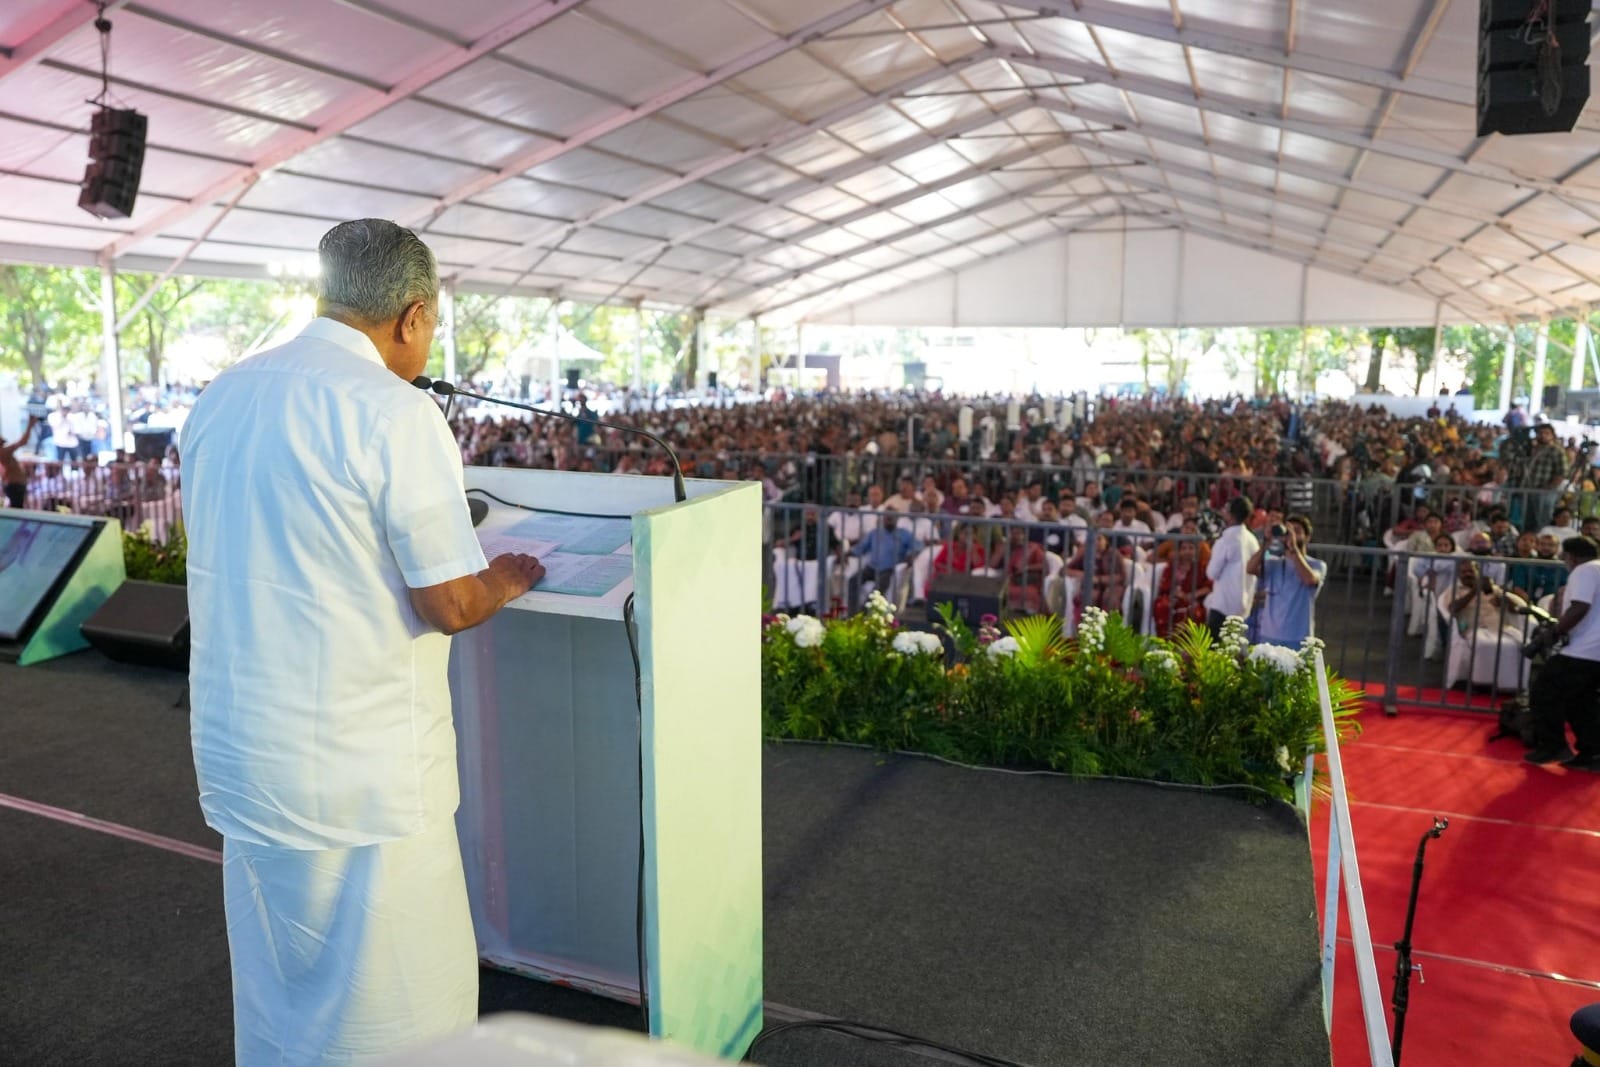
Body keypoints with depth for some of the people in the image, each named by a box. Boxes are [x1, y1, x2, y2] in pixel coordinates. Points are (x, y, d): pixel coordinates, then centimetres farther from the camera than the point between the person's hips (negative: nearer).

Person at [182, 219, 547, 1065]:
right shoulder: (394, 412, -17)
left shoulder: (219, 399, 5)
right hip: (359, 772, -7)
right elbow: (451, 605, -16)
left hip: (238, 751, 8)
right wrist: (503, 581, 5)